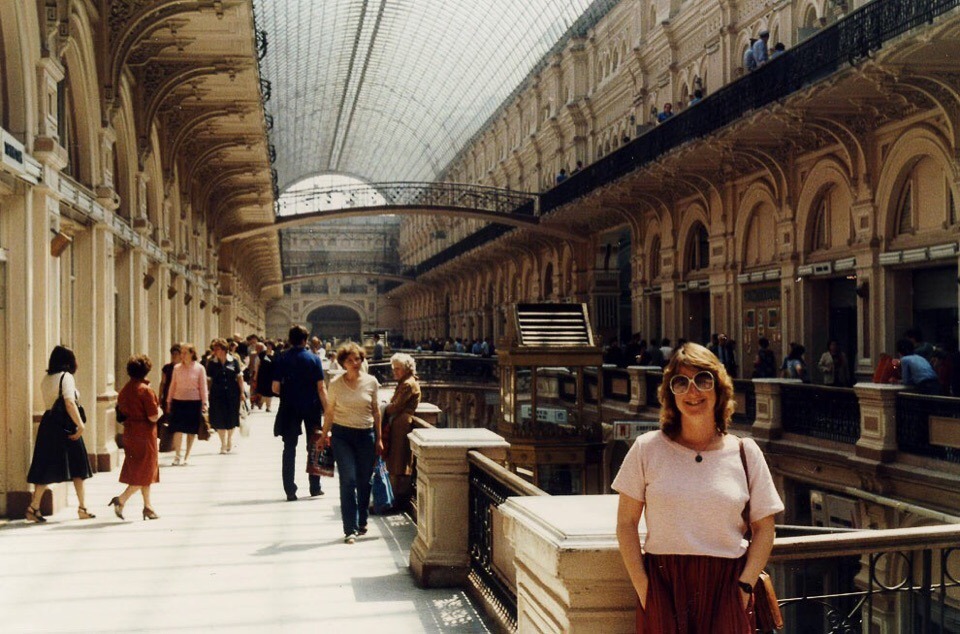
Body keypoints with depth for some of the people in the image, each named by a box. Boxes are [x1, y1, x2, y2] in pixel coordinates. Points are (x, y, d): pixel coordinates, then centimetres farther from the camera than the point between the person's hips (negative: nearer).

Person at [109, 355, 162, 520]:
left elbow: (120, 410, 12)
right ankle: (121, 499, -12)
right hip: (144, 436, -8)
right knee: (144, 472, 1)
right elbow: (153, 417, -18)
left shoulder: (125, 390, 6)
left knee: (140, 471, 16)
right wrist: (160, 412, 1)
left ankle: (148, 507, 22)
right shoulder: (146, 390, -17)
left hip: (129, 434, 8)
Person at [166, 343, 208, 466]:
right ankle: (177, 456, 3)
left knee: (191, 430, 6)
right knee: (178, 429, -6)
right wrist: (169, 401, 11)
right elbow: (172, 385, 10)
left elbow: (203, 387, 1)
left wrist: (205, 403, -3)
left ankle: (187, 456, 18)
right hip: (178, 401, 1)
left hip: (194, 401, -1)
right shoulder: (177, 368, 4)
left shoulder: (199, 368, -1)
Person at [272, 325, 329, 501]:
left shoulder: (281, 360, -3)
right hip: (311, 408, 0)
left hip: (289, 408, 1)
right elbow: (321, 388, -9)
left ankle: (290, 491, 3)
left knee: (289, 449, 6)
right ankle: (315, 488, 17)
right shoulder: (314, 359, -5)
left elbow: (275, 388, -5)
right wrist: (327, 410, -4)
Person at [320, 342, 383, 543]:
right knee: (348, 481, -8)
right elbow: (330, 411, 7)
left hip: (366, 435, 2)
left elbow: (376, 411, 7)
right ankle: (350, 529, -7)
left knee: (364, 481, 7)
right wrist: (324, 435, 6)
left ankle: (361, 522, 26)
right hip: (342, 435, -2)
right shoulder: (335, 384, -1)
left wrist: (379, 438, 7)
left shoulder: (371, 382, 1)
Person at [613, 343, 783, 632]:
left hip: (726, 586, 1)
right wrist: (642, 587, -6)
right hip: (663, 584, 0)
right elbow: (626, 523, 2)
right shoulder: (647, 448, 2)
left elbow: (764, 527, 7)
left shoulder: (745, 452, 5)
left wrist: (744, 586, -4)